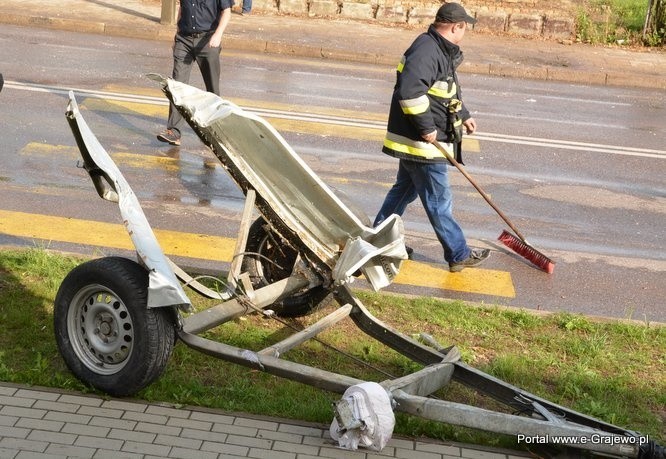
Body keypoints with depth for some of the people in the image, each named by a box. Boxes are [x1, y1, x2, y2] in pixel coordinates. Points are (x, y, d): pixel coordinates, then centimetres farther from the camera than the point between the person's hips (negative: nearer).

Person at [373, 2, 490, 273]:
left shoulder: (442, 51, 13)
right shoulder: (427, 50, -22)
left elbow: (449, 91, 28)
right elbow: (410, 91, -33)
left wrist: (463, 116, 27)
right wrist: (427, 127, -26)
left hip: (415, 140, 11)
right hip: (422, 141, -11)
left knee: (405, 189, 22)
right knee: (439, 201, 1)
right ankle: (459, 255, 12)